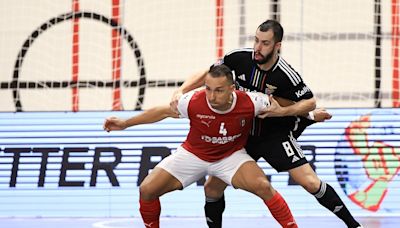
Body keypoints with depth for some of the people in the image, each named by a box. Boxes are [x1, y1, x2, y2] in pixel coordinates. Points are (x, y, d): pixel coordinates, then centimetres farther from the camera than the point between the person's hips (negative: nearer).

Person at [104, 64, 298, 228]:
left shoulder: (249, 103, -28)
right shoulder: (193, 102, -27)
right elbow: (163, 111, -6)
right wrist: (125, 124, -2)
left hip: (231, 156, -1)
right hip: (193, 154, 1)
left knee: (263, 186, -27)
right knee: (147, 190, -11)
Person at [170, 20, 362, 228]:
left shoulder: (285, 75, -23)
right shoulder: (239, 58, -16)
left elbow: (310, 102, -10)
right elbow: (208, 75, -3)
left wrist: (281, 111, -26)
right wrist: (181, 91, -18)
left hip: (275, 134, -3)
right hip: (242, 134, 4)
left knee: (310, 182, -15)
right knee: (212, 187, 0)